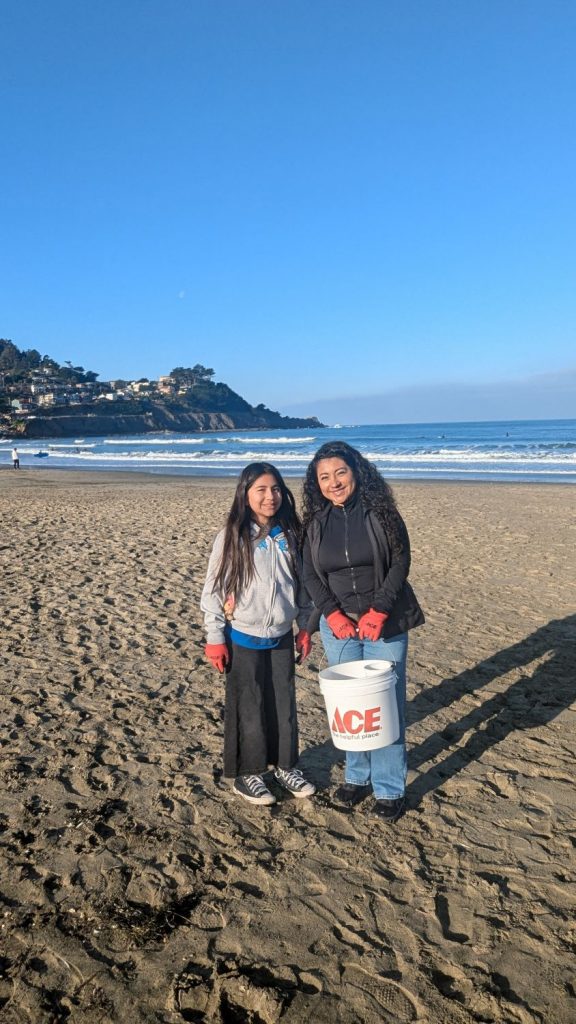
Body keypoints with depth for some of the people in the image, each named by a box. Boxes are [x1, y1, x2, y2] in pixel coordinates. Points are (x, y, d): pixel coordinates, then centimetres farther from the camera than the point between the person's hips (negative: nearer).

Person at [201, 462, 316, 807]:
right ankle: (247, 773, 27)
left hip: (281, 638, 4)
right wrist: (215, 638, -9)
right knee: (249, 707, 9)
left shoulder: (290, 536, 0)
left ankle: (285, 765, 34)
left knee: (285, 704, 15)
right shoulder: (232, 538, -12)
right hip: (244, 640, -4)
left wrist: (305, 628, 11)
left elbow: (302, 584, 9)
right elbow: (214, 588, -9)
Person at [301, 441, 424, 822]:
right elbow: (311, 575, 3)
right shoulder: (316, 522, 2)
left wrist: (378, 611, -16)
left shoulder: (380, 512, -6)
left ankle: (390, 788, 16)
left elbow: (400, 561, -8)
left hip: (385, 623, -2)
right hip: (338, 625, 3)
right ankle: (358, 776, 27)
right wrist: (333, 614, -11)